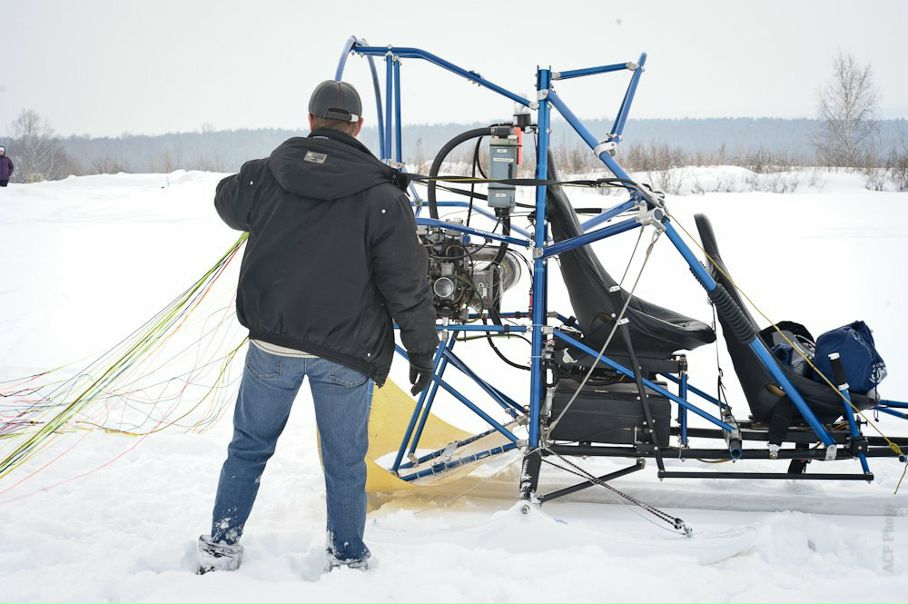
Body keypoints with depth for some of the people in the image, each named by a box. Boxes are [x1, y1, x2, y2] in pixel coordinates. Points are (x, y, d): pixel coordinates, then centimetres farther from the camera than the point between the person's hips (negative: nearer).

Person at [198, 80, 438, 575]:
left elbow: (227, 204, 22)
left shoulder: (265, 176, -2)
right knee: (345, 460, 12)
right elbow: (407, 282, -10)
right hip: (347, 350, -2)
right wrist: (422, 348, 1)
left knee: (250, 445, 19)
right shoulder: (380, 196, -10)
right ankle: (347, 560, 23)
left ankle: (220, 545, 26)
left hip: (272, 341, 2)